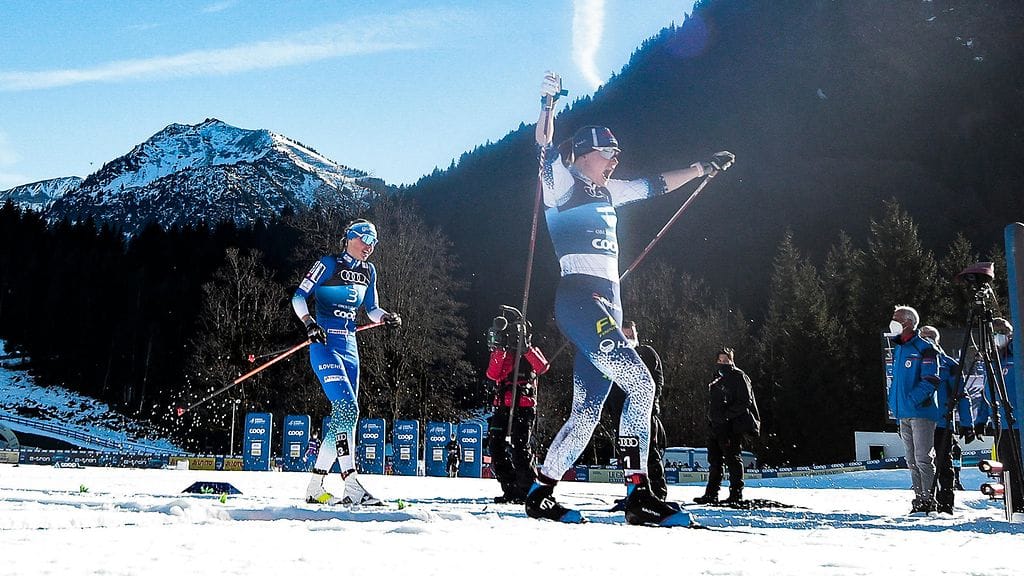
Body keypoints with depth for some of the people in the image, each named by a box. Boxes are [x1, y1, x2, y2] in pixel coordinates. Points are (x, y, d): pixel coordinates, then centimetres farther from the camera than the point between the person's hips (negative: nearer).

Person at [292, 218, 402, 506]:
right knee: (347, 409, -20)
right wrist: (309, 323, -22)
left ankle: (315, 487, 13)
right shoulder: (329, 264, -5)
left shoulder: (368, 271, 14)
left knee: (344, 416, 5)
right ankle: (352, 485, -23)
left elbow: (371, 310, 20)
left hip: (350, 349, 8)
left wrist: (387, 318, -1)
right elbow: (299, 296, -6)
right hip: (325, 345, -7)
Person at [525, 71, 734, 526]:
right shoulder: (562, 182, 3)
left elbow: (656, 185, 32)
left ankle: (540, 495, 13)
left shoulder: (605, 193, 24)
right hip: (580, 299, -9)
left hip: (607, 304, 9)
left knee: (587, 413, 6)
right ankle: (638, 494, -18)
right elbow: (546, 148, -14)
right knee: (641, 384, -19)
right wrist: (548, 104, -27)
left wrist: (704, 168, 35)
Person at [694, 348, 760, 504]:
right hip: (716, 427, 8)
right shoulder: (717, 381, 21)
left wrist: (726, 415, -19)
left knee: (733, 459, -5)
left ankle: (736, 493, 1)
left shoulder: (739, 377, -4)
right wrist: (712, 418, 13)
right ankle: (711, 494, 13)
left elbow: (745, 402, -13)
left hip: (732, 426, -8)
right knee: (714, 460, 9)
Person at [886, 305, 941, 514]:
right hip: (903, 414, 8)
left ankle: (929, 499, -3)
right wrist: (893, 403, 14)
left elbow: (930, 380, -16)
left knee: (923, 459, -8)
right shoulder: (896, 349, 15)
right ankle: (919, 497, 17)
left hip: (921, 412, -8)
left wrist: (911, 400, -20)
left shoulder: (924, 348, -9)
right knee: (912, 461, 11)